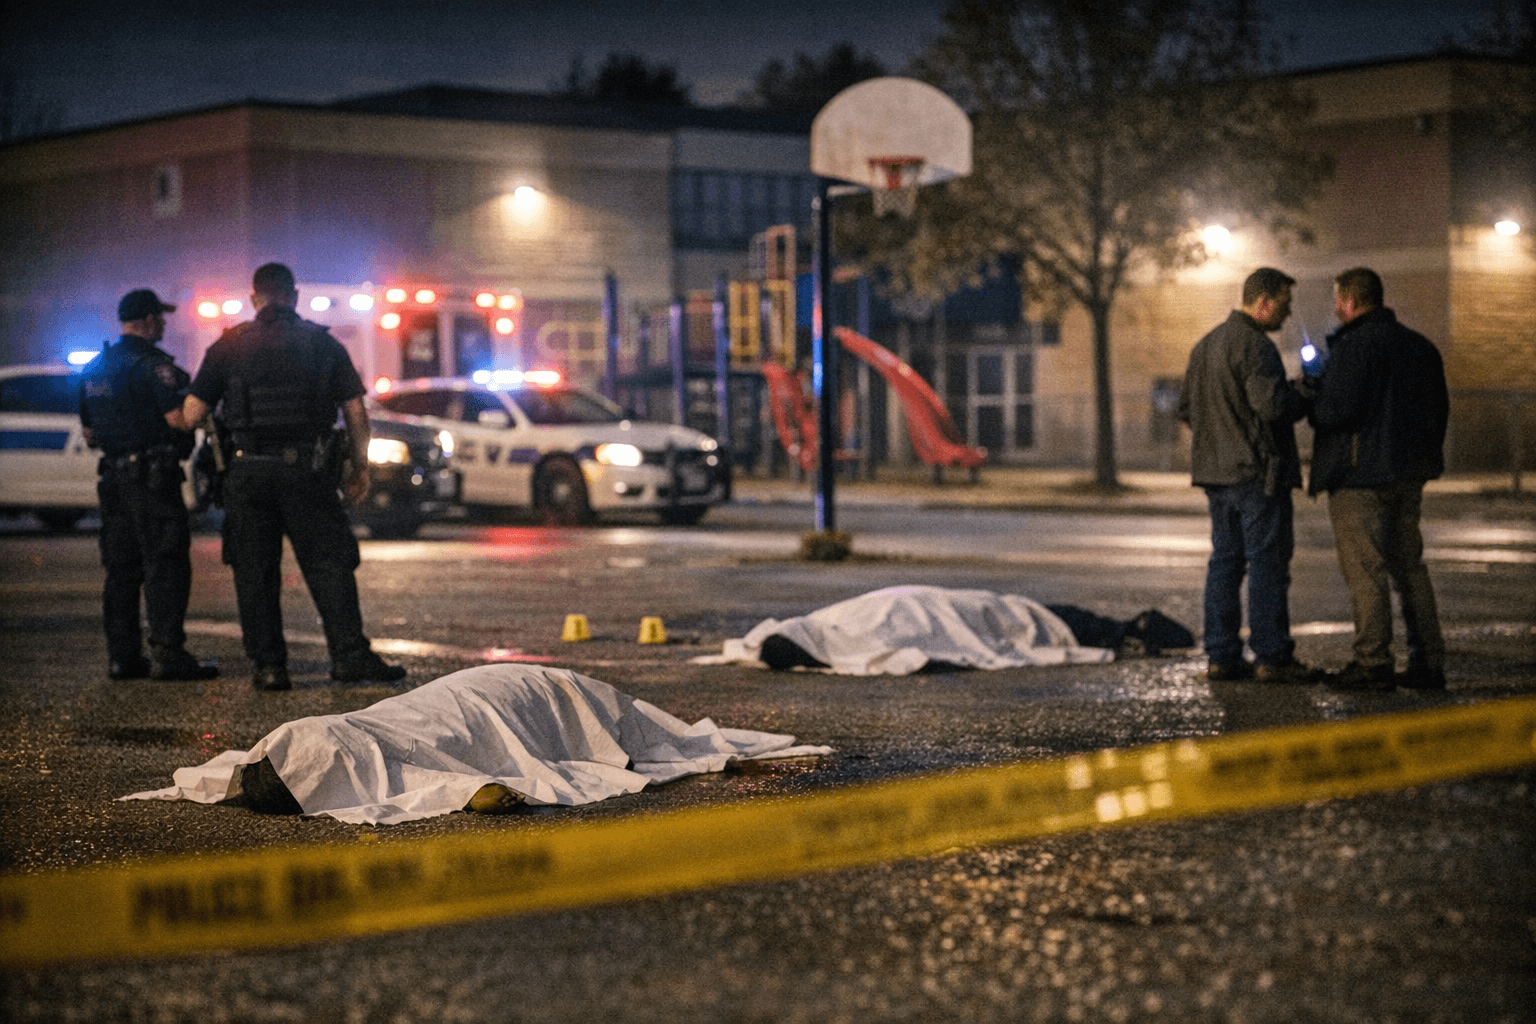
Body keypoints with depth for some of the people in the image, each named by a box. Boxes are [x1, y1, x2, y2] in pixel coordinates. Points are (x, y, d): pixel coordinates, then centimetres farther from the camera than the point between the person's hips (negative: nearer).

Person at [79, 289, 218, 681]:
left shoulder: (95, 368, 15)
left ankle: (122, 656, 10)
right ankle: (167, 654, -10)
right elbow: (179, 419, -19)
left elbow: (88, 431, 21)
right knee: (166, 565, -6)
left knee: (122, 568, 11)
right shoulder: (153, 364, -12)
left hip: (114, 479, 8)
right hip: (153, 478, -8)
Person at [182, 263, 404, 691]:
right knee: (329, 564, 2)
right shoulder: (323, 343, 5)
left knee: (255, 573, 6)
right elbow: (355, 411, 3)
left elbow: (192, 412, 2)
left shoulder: (229, 345, 3)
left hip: (248, 473, 0)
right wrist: (360, 466, 12)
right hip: (307, 472, 0)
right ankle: (350, 655, -7)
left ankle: (268, 664, 5)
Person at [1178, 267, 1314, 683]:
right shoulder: (1254, 345, -15)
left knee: (1225, 561, 10)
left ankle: (1221, 655, 10)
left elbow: (1186, 409, 20)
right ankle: (1272, 656, -4)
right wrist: (1306, 400, -8)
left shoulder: (1206, 345, 16)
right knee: (1268, 561, -5)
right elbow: (1272, 402, -25)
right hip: (1256, 471, -9)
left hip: (1216, 470, 9)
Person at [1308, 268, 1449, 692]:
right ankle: (1428, 662, 11)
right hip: (1409, 475, 8)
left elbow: (1336, 410, -20)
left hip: (1360, 476, -8)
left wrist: (1310, 398, 0)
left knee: (1365, 569, -5)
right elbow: (1439, 408, 18)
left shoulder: (1353, 346, -14)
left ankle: (1373, 663, -7)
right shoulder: (1420, 345, 13)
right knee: (1409, 566, 12)